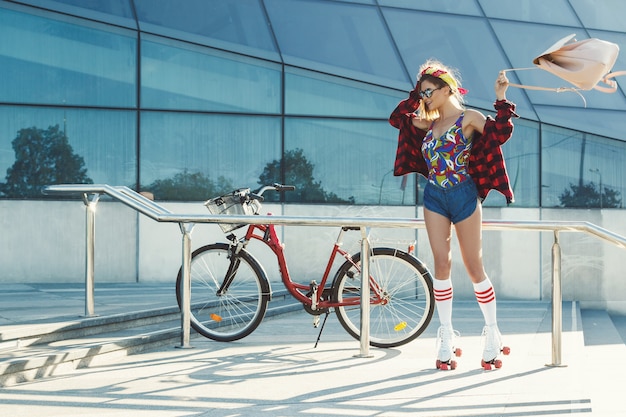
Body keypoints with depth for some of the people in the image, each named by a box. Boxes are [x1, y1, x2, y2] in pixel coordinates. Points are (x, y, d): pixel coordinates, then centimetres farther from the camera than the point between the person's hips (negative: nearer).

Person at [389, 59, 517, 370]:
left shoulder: (469, 118, -4)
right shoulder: (429, 124, 13)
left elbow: (500, 134, -18)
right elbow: (397, 118, 22)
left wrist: (501, 99, -22)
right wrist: (416, 94, 16)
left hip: (463, 196, -5)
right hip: (434, 197, 5)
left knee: (474, 267, -2)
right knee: (441, 264, -2)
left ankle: (492, 334, 9)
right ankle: (446, 338, 3)